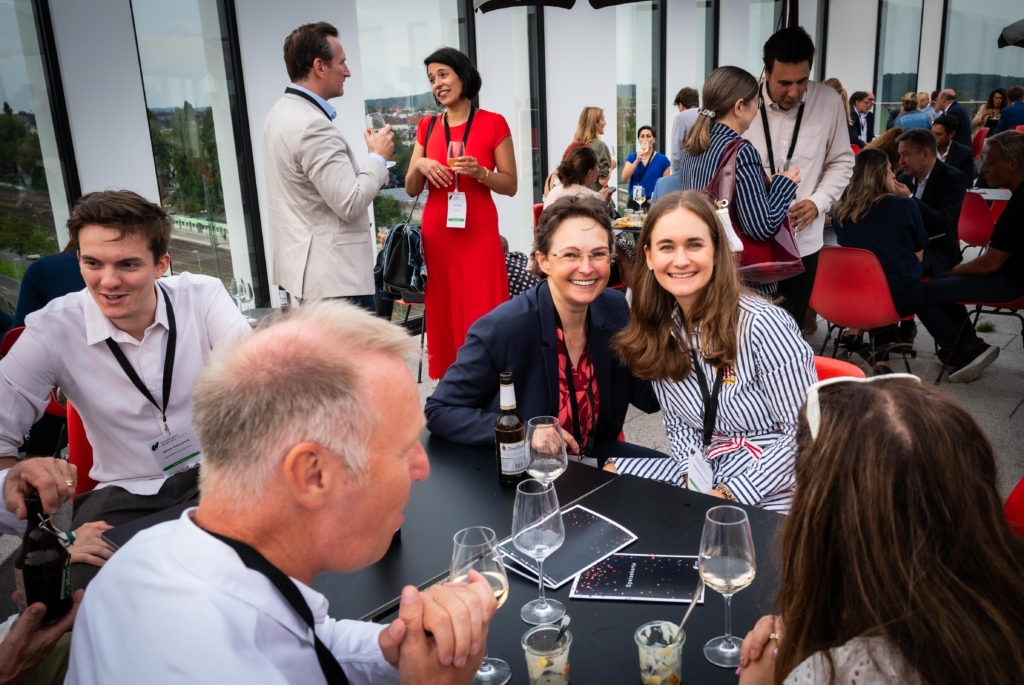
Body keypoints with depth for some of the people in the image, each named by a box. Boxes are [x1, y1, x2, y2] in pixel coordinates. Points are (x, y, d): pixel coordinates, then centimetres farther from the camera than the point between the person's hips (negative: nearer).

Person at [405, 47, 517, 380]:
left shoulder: (493, 123, -1)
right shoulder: (426, 126, 10)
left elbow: (510, 185, 1)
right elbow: (411, 189, 11)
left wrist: (479, 172, -16)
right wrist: (421, 166, -9)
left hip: (478, 233, -3)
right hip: (437, 234, 4)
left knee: (482, 316, -4)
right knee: (443, 313, 7)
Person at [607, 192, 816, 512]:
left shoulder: (761, 325, -20)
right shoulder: (660, 330, -1)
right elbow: (677, 423, 8)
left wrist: (732, 495, -18)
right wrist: (693, 476, -10)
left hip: (771, 494, -6)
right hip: (705, 476, 6)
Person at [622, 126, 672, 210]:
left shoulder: (662, 159, 2)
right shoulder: (632, 157, 10)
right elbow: (624, 177, -4)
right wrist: (637, 160, -12)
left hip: (653, 203, -2)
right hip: (634, 202, 2)